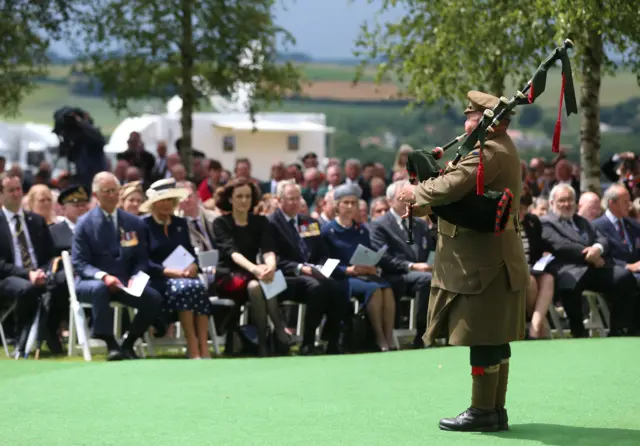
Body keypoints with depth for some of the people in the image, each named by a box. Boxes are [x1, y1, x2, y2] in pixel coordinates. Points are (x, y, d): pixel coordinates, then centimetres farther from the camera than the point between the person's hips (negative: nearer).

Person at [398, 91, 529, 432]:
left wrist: (415, 192, -11)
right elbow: (467, 191, 19)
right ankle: (496, 410, 18)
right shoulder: (501, 148, 16)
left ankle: (482, 412, 0)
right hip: (495, 260, 10)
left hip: (484, 263, -10)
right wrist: (424, 206, 8)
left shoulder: (489, 151, -18)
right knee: (495, 339, 13)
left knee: (484, 339, -5)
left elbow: (452, 186, -28)